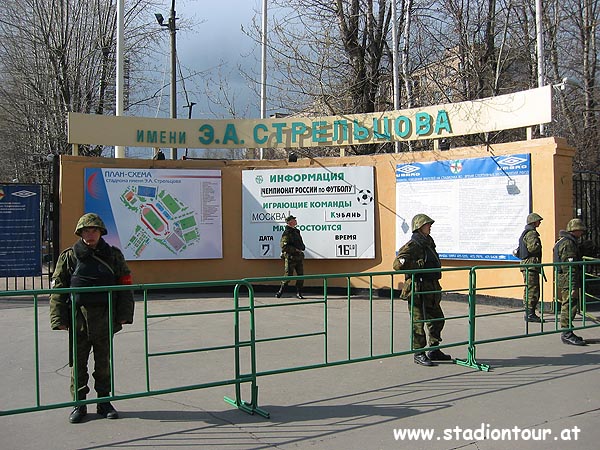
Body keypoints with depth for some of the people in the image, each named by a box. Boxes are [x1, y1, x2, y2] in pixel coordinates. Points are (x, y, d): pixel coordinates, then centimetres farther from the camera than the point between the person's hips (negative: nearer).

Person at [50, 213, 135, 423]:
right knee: (78, 363, 5)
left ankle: (104, 401, 21)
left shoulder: (113, 255, 6)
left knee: (104, 362, 10)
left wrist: (124, 315, -1)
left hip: (104, 318, 1)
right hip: (78, 317, -1)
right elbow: (57, 290, 2)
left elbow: (125, 286, 8)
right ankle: (79, 404, 17)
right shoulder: (69, 257, 3)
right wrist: (59, 319, -6)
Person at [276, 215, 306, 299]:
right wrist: (295, 250, -17)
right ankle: (280, 292, 13)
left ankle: (299, 293, 13)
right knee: (288, 276, -3)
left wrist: (302, 248, 7)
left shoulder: (297, 231, 15)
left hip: (299, 257, 7)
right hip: (290, 257, -7)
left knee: (301, 276, 5)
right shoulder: (286, 233, -11)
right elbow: (284, 246, -20)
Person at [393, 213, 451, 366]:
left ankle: (434, 351, 27)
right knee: (418, 322, -2)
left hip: (430, 290, 9)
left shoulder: (428, 243, 14)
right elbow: (398, 264, -22)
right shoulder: (412, 245, -13)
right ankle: (418, 354, 8)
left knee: (437, 319, 15)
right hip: (418, 290, -9)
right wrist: (418, 265, -27)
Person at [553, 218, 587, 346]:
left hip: (563, 281, 11)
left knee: (568, 307, 14)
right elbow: (569, 267, -20)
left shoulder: (562, 241, 20)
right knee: (570, 306, -8)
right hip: (568, 281, -11)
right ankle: (567, 334, -6)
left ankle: (567, 333, 21)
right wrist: (573, 287, -22)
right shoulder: (568, 243, -15)